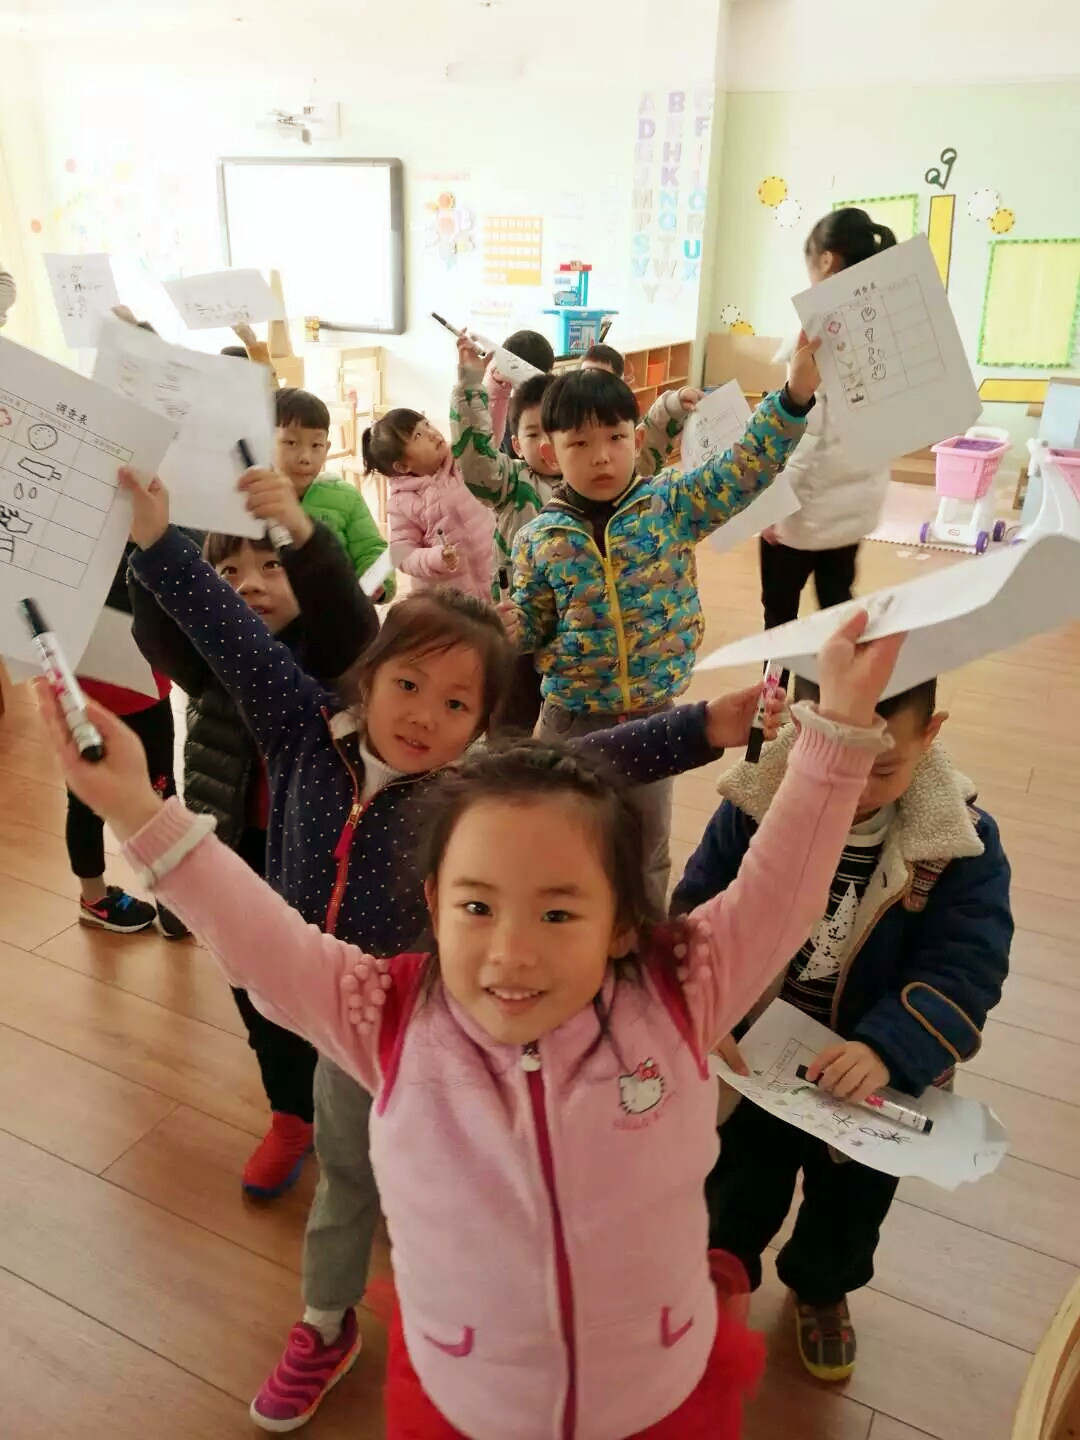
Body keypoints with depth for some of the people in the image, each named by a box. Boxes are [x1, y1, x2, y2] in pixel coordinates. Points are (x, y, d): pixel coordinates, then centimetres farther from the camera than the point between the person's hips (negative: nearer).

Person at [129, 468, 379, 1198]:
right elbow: (158, 619, -21)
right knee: (259, 991, 16)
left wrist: (303, 530, -55)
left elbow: (351, 612, -36)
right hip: (246, 853, 4)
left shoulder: (333, 649, -14)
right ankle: (293, 1116, 40)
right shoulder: (212, 657, -2)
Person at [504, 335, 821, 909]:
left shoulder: (672, 503, -6)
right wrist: (509, 625, -18)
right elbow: (532, 623, 5)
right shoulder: (538, 539, -5)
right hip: (572, 719, 0)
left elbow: (747, 468, -14)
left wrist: (796, 394, -27)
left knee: (647, 851, 17)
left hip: (654, 715, 0)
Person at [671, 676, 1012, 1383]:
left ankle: (821, 1287, 59)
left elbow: (963, 971, -23)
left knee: (851, 1200, 26)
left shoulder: (963, 843, -20)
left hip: (875, 1075, 1)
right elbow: (696, 914, -13)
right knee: (737, 1187, 22)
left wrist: (887, 1050, -38)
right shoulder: (755, 805, -19)